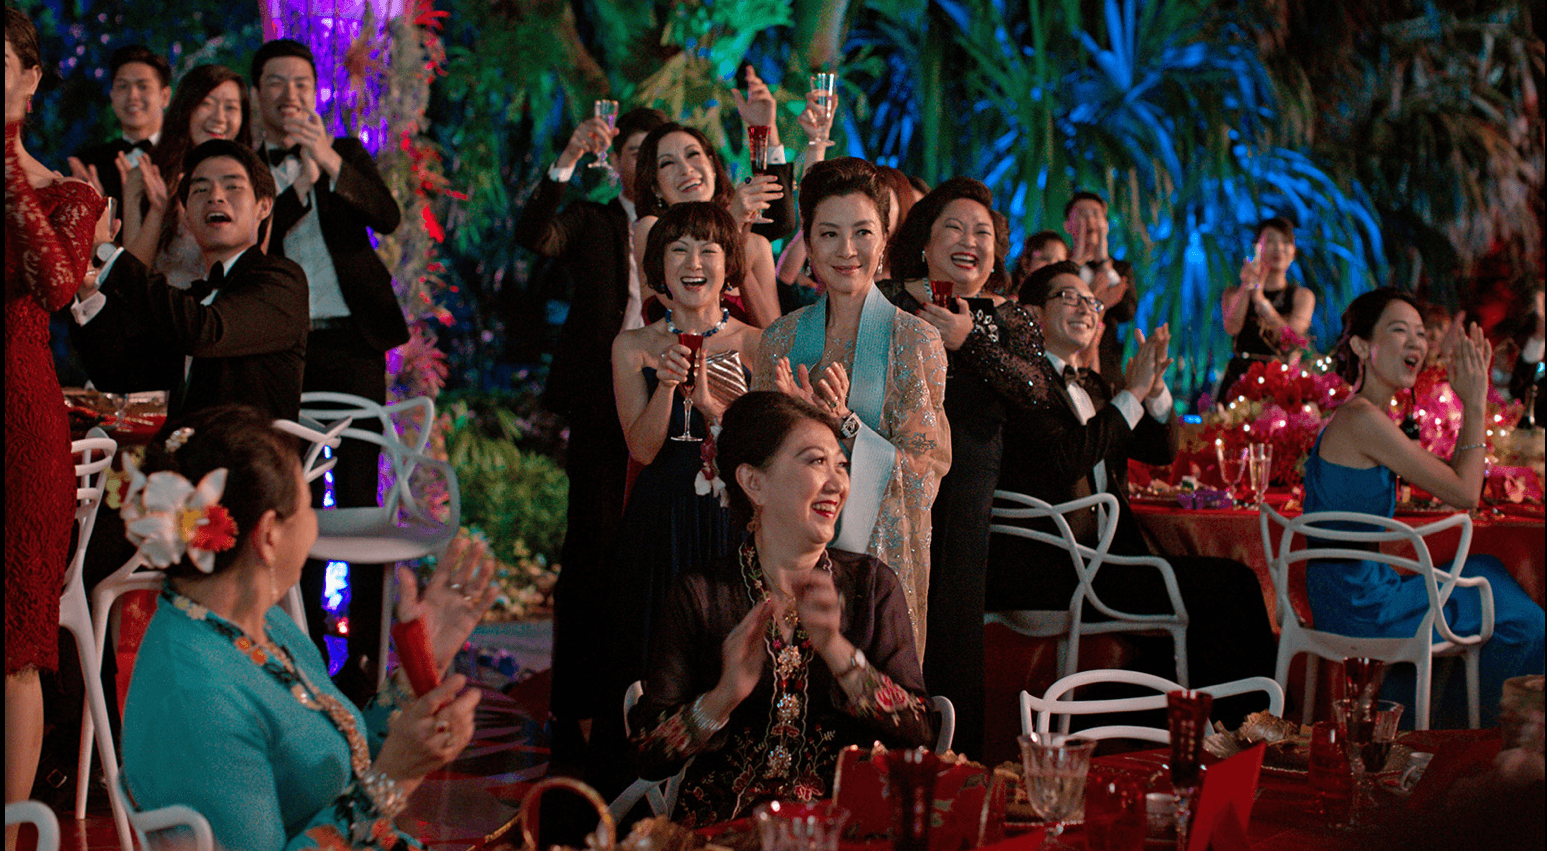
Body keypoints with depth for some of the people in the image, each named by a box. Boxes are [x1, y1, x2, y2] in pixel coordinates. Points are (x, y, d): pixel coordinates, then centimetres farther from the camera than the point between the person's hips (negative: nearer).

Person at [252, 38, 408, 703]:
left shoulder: (346, 154, 13)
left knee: (358, 492, -4)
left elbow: (388, 217, -5)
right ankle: (306, 645, 9)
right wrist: (299, 180, -16)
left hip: (352, 342, 0)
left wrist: (332, 162, -20)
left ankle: (367, 650, -2)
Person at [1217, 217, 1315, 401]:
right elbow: (1232, 328, -10)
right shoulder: (1234, 294, 11)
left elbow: (1290, 339, -8)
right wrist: (1246, 287, -22)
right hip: (1239, 378, 0)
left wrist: (1261, 300, -17)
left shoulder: (1303, 296, 9)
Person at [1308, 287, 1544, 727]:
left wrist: (1471, 404, 10)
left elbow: (1452, 477, 18)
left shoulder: (1355, 417, 12)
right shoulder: (1363, 419, -20)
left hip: (1347, 597, 10)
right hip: (1361, 605, -10)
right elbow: (1464, 493, -15)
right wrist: (1476, 404, -7)